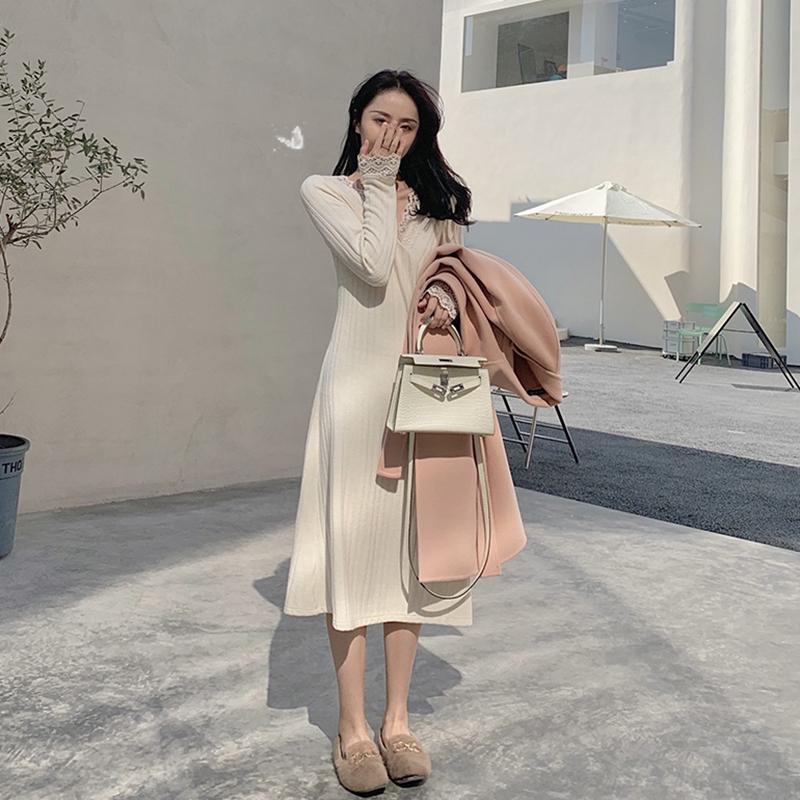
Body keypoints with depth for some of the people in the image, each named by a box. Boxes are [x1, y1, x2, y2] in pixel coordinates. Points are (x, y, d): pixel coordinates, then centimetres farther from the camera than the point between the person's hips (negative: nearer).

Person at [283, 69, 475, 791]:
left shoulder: (438, 198, 16)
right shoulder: (325, 189, 2)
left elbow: (456, 273, 16)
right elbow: (372, 265, -13)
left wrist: (448, 299, -6)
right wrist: (377, 181, -5)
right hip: (360, 381, -4)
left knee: (412, 542, 7)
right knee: (355, 541, -4)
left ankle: (398, 717, 18)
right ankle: (353, 727, 8)